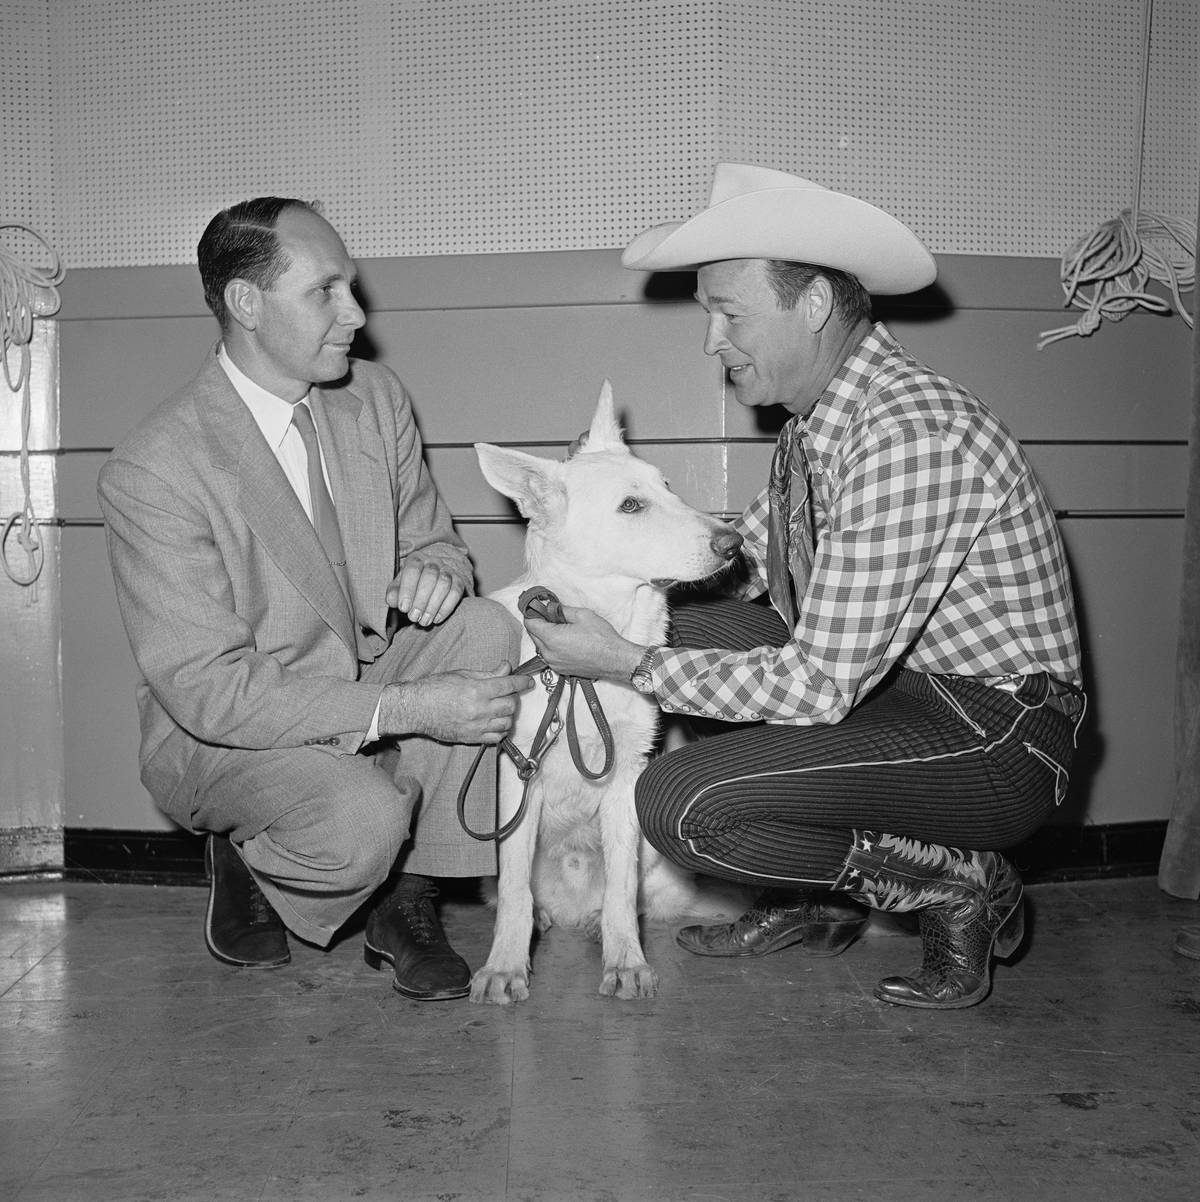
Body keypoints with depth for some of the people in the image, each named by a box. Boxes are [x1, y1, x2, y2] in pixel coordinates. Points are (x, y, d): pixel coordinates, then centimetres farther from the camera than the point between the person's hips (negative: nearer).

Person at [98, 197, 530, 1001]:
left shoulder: (377, 400, -3)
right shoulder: (151, 472, -23)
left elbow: (432, 538, 10)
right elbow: (207, 689, -25)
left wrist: (435, 567, -18)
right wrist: (404, 708, -32)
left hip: (370, 687, 6)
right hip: (220, 734, -6)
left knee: (487, 629, -22)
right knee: (363, 821, -35)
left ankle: (405, 902, -9)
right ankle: (246, 864, 3)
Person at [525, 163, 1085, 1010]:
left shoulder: (909, 434, -26)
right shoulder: (819, 414, 5)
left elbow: (820, 685, -27)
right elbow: (750, 558, 13)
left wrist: (628, 664, -21)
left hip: (994, 739, -9)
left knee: (681, 805, -20)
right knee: (674, 630, 5)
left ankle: (960, 885, -1)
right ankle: (816, 902, 13)